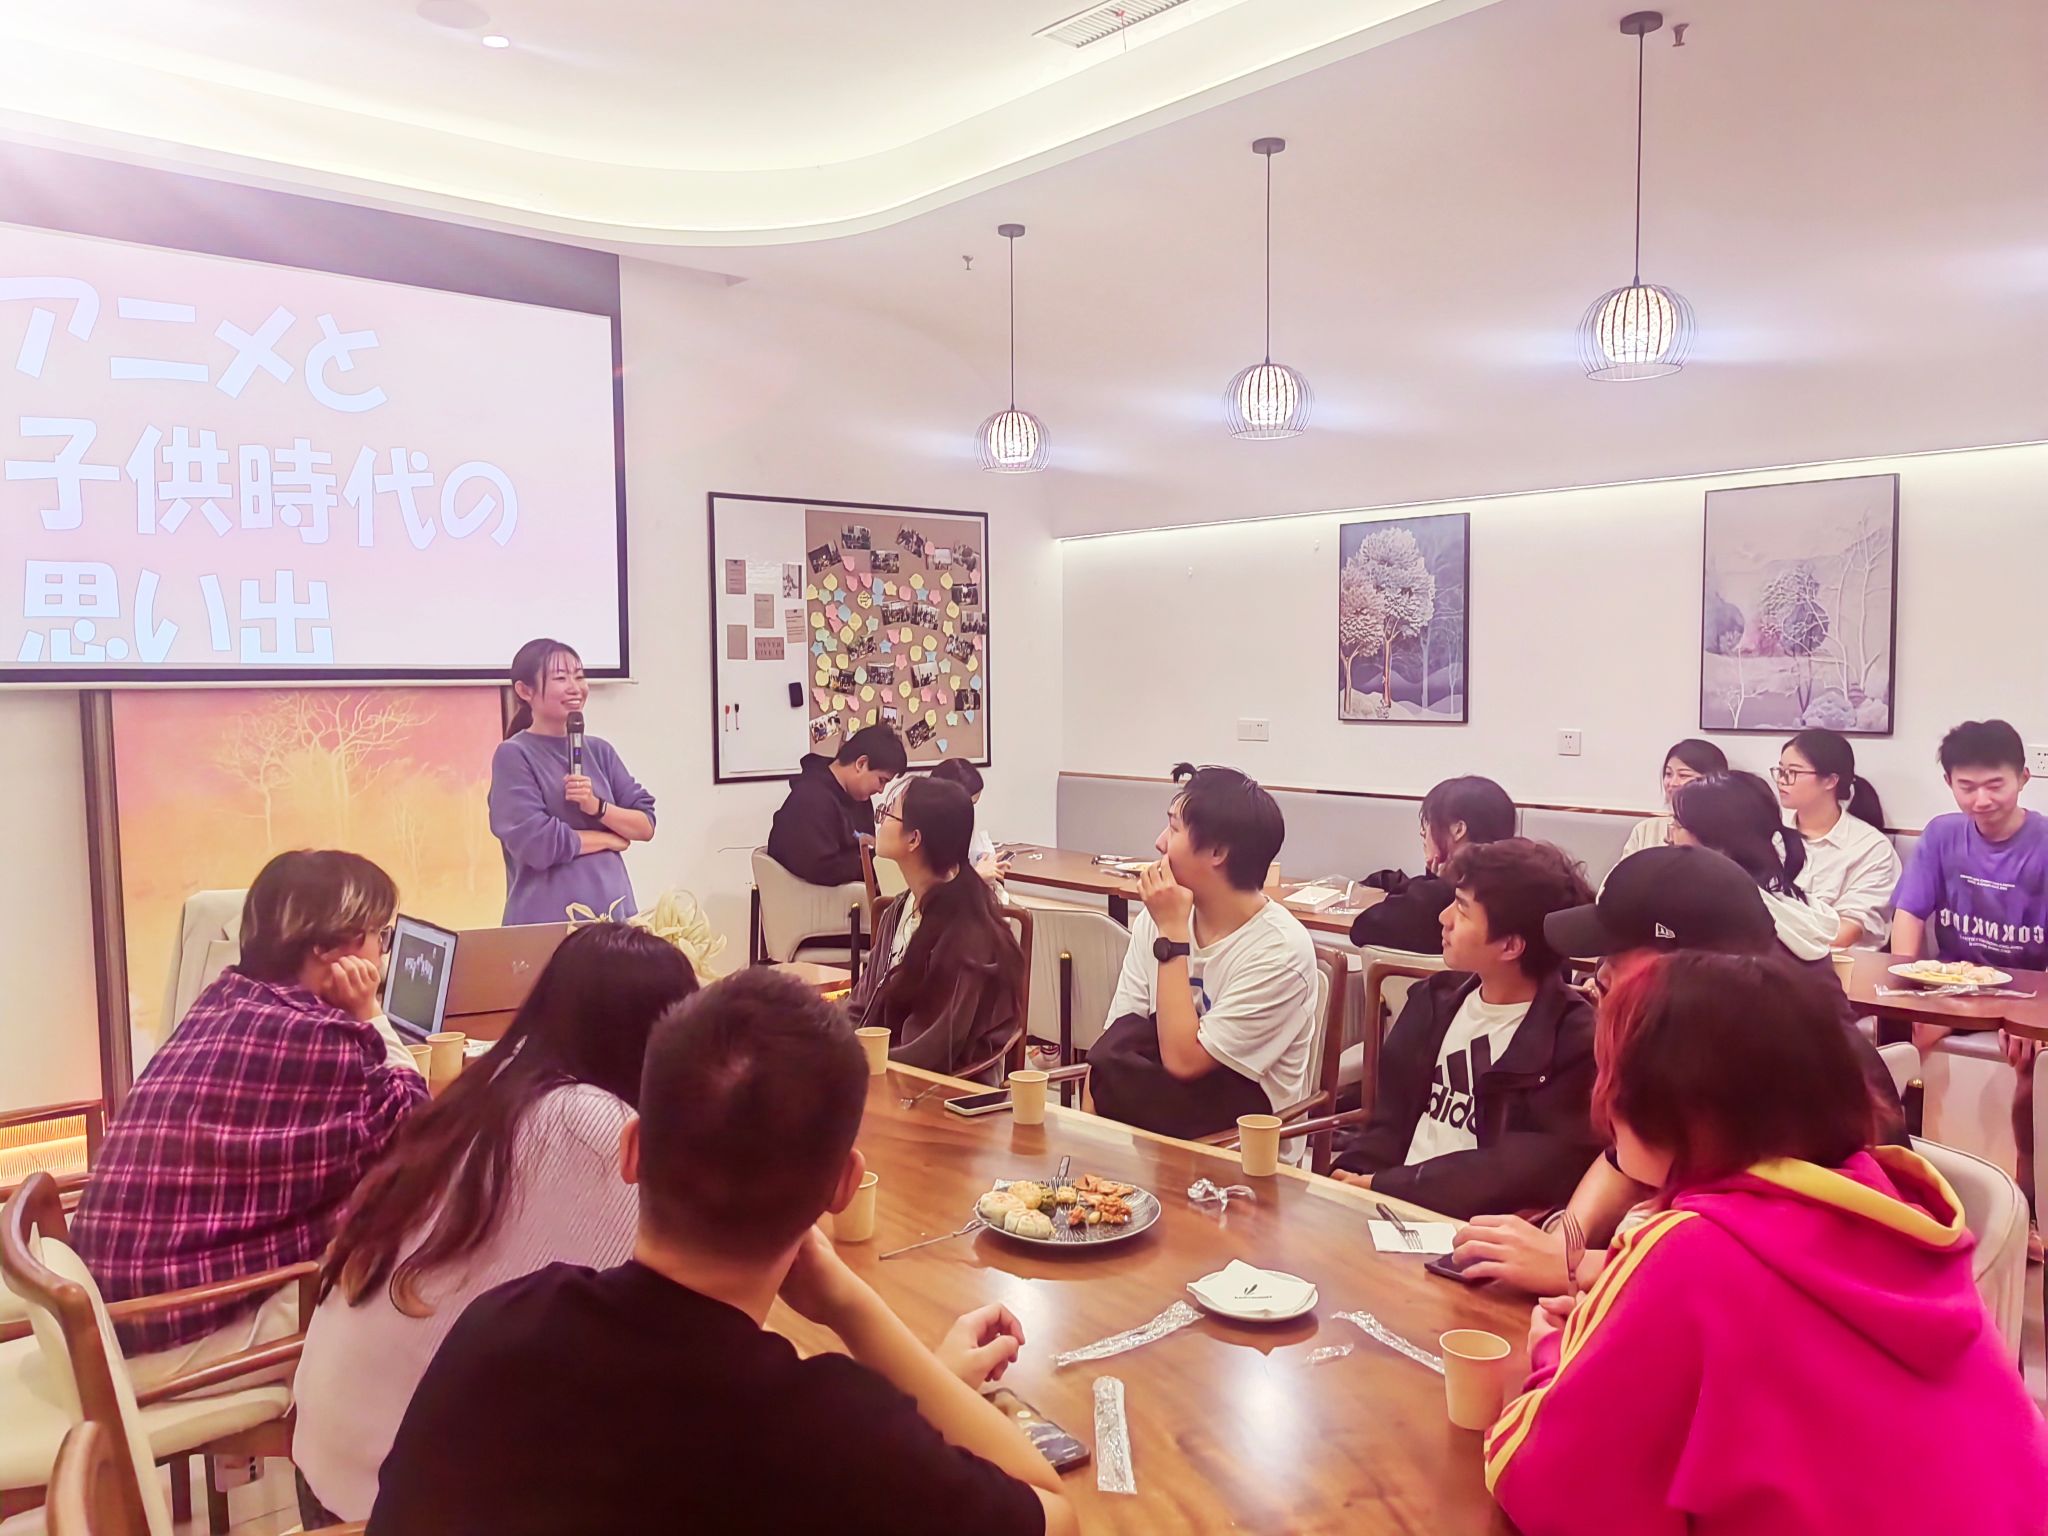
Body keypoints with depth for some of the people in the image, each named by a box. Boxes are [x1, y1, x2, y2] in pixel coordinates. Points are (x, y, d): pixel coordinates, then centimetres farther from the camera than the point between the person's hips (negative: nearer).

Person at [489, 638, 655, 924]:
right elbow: (538, 844, -16)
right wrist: (609, 838, -3)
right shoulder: (513, 755, -6)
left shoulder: (599, 750, 11)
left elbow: (646, 824, 6)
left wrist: (597, 807, -12)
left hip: (615, 913, 5)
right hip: (547, 921, -5)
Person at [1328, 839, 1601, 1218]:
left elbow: (1528, 1171, -16)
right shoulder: (1435, 999, 10)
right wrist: (1353, 1179, -6)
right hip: (1390, 1205, 6)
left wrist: (1383, 1187, -16)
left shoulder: (1575, 1042, -9)